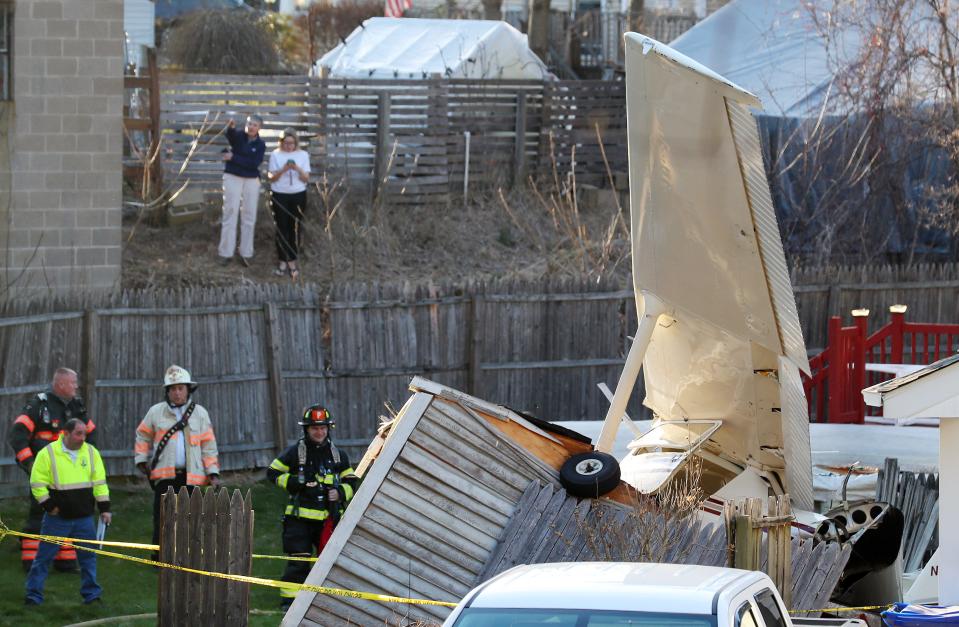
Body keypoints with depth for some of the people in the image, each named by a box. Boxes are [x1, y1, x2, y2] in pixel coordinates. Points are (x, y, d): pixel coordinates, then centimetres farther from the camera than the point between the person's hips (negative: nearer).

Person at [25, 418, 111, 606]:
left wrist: (104, 508, 4)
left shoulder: (91, 453, 5)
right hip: (57, 518, -3)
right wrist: (49, 506, -10)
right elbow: (37, 484, -6)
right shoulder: (48, 454, -7)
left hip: (84, 518, 3)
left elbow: (99, 483, 10)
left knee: (88, 556, 7)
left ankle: (91, 594, 17)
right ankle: (33, 595, 6)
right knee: (44, 556, 0)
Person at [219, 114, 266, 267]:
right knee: (230, 214, -2)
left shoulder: (260, 145, 0)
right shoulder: (238, 136, -3)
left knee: (249, 216, 5)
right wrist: (230, 127, -51)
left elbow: (254, 163, -13)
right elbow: (230, 134, -28)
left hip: (251, 181, 2)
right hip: (233, 178, -2)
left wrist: (233, 158, -18)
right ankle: (226, 253, 2)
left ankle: (246, 253, 13)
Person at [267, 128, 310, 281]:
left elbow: (306, 178, 1)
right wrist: (283, 170, -20)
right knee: (281, 228, -1)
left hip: (298, 195, 1)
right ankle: (283, 262, 4)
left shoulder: (303, 155, 3)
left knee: (294, 228, 0)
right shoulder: (275, 155, 1)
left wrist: (298, 169, -19)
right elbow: (271, 178, -2)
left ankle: (292, 262, 5)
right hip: (279, 195, -1)